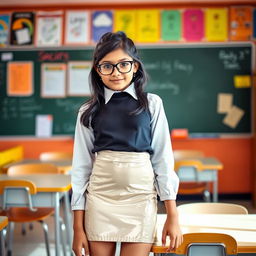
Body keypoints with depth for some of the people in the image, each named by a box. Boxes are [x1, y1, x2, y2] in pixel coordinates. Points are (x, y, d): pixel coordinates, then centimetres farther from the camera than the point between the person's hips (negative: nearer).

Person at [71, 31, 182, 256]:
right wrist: (78, 227, 3)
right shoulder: (89, 111, 5)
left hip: (140, 198, -1)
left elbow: (162, 159, 2)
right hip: (100, 199, 1)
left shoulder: (152, 104, 3)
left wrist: (173, 216, -1)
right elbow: (81, 167, 5)